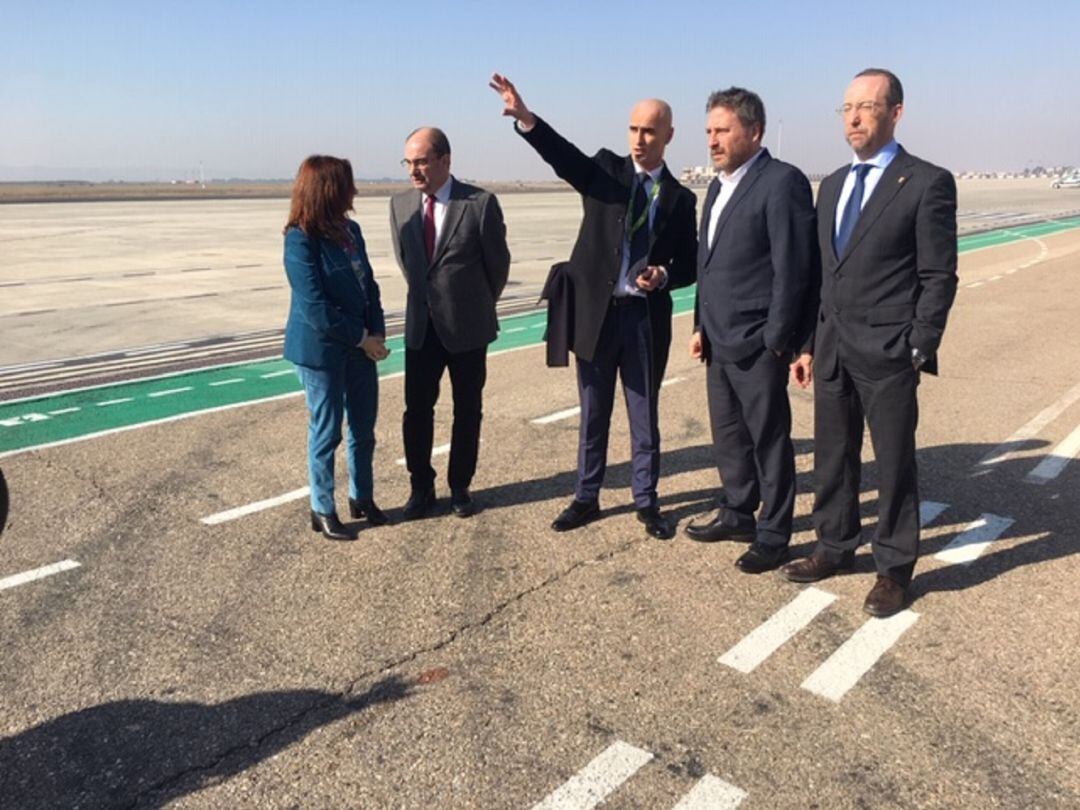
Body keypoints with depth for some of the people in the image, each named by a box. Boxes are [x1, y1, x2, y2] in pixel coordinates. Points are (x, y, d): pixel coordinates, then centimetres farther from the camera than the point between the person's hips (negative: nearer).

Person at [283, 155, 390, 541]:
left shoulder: (350, 230, 6)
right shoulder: (301, 239, -15)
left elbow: (368, 284, 8)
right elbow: (314, 305, -20)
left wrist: (377, 333, -6)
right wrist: (361, 339, -16)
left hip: (360, 346, 7)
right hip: (321, 350, -7)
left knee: (364, 429, 14)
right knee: (327, 432, 5)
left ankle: (362, 497, 32)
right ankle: (322, 511, 20)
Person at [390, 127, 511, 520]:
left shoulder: (480, 203, -12)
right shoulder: (400, 204, 1)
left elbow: (498, 262, -1)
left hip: (467, 327, -3)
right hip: (421, 326, 3)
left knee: (467, 411, 10)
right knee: (417, 410, 5)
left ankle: (460, 486, 25)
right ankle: (421, 488, 21)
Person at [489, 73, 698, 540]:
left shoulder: (680, 198, 5)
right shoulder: (605, 169, 3)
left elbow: (688, 264, 8)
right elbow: (563, 155, -16)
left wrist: (665, 275, -15)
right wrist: (526, 119, -34)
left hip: (647, 317, 0)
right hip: (596, 312, 0)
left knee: (645, 415, 10)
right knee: (593, 414, 11)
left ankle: (646, 501, 25)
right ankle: (586, 498, 25)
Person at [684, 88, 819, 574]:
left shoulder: (782, 182, -12)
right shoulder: (719, 186, 15)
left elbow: (793, 268, -16)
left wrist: (777, 341, -17)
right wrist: (702, 326, 14)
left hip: (757, 345, -8)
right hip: (720, 343, 8)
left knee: (769, 440, 4)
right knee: (728, 436, 18)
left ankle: (773, 536, 18)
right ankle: (736, 514, 35)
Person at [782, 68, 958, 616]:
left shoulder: (927, 183, -6)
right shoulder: (832, 185, 13)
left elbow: (938, 277, -8)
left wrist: (919, 352, -13)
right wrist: (809, 345, 11)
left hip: (887, 352, -6)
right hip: (832, 349, 6)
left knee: (894, 464, 6)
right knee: (832, 458, 14)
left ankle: (894, 569, 21)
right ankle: (835, 547, 31)